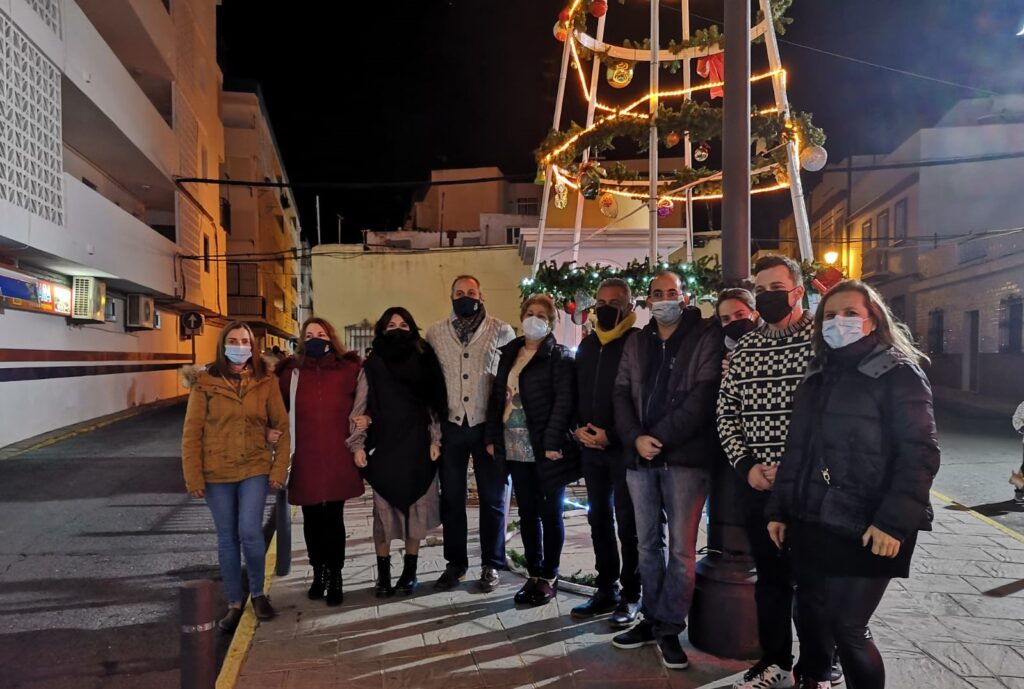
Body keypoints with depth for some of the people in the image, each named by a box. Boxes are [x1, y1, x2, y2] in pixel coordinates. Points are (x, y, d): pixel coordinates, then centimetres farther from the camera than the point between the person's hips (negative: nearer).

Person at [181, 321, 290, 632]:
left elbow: (282, 427, 1)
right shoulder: (205, 382, -3)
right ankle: (234, 604, 24)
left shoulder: (266, 382, 0)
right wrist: (193, 476, -5)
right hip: (217, 473, 1)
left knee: (250, 533, -10)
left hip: (254, 469, 0)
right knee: (227, 539, 9)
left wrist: (279, 468, -4)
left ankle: (258, 593, 16)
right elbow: (191, 432, -2)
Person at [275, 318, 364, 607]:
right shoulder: (291, 373, 2)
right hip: (305, 460, 1)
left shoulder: (349, 370, 0)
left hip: (337, 460, -1)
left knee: (334, 519, 4)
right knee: (312, 520, 11)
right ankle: (319, 573, 28)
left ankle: (335, 577, 18)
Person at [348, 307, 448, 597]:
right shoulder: (372, 366, 2)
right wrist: (358, 444, -5)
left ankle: (409, 572, 19)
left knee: (415, 508, 6)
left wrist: (435, 440, -1)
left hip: (417, 448, 1)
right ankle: (383, 573, 15)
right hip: (384, 448, -1)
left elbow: (434, 404, 6)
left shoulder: (423, 361, 4)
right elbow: (360, 408, 2)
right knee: (384, 510, 3)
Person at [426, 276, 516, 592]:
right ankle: (455, 563, 24)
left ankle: (491, 564, 20)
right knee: (451, 497, 11)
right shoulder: (435, 333, 6)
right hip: (450, 425, 2)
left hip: (489, 424, -2)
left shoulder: (501, 331, 0)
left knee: (493, 497, 6)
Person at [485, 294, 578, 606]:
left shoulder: (559, 356, -5)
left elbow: (564, 401, -13)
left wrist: (553, 442, -21)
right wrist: (492, 437, 6)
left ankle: (549, 577, 18)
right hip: (516, 448, 5)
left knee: (550, 513, 6)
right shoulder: (509, 353, 13)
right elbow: (497, 397, 13)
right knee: (527, 514, 12)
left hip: (546, 449, -5)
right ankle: (534, 574, 23)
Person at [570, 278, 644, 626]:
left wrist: (611, 435, -16)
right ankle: (606, 589, 23)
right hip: (591, 445, 7)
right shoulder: (587, 345, 14)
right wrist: (580, 427, 1)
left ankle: (631, 594, 14)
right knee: (599, 518, 12)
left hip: (624, 446, -6)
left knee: (628, 521, 1)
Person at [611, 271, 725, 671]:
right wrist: (635, 438, -9)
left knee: (681, 548, 1)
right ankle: (652, 620, 24)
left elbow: (703, 395, -11)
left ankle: (670, 628, 12)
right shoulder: (636, 343, 14)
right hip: (639, 456, 5)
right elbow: (622, 393, 8)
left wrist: (661, 437, -15)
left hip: (685, 456, -4)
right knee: (648, 544, 12)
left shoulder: (706, 336, -1)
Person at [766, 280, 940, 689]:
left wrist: (893, 521, -21)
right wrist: (779, 510, 13)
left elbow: (919, 453, -13)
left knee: (847, 626, -2)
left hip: (864, 529, -6)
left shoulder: (898, 373, -6)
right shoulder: (818, 376, 13)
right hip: (811, 523, 6)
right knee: (811, 614, 14)